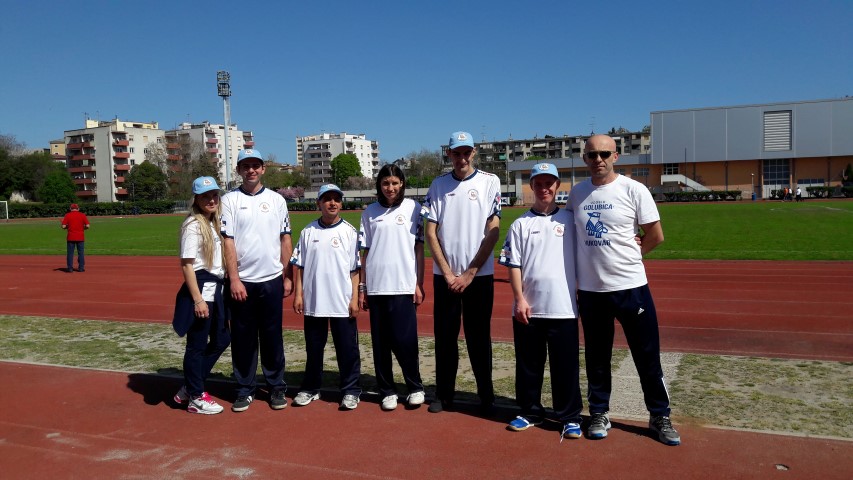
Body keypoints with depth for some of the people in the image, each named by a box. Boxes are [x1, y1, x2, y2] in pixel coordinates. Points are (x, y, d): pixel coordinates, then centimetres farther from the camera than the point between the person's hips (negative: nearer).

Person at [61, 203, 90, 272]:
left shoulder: (67, 215, -1)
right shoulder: (82, 215, 0)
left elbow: (63, 226, -7)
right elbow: (87, 226, -5)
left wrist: (68, 227, 14)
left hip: (70, 237, 0)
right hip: (80, 237, 0)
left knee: (70, 253, 6)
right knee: (81, 253, 8)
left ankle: (70, 268, 7)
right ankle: (81, 268, 9)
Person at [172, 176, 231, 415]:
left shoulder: (215, 223, 14)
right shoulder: (193, 225, -11)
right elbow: (187, 264, -16)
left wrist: (221, 288, 12)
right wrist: (198, 299, -21)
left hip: (216, 288, 9)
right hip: (200, 287, -9)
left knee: (221, 339, 16)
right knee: (197, 345, 2)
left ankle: (188, 389, 27)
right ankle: (195, 397, 16)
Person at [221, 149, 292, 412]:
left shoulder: (276, 199, 7)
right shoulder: (229, 200, 1)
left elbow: (285, 239, 8)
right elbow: (227, 241, -5)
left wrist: (287, 277, 4)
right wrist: (234, 279, -12)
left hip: (272, 280, 1)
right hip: (241, 281, -1)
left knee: (272, 336, 9)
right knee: (242, 338, 6)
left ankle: (277, 388, 20)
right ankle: (245, 390, 19)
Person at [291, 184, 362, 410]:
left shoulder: (349, 231, 0)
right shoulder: (308, 231, 6)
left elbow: (355, 268, -2)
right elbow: (298, 264, 8)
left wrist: (355, 298, -6)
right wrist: (298, 293, 1)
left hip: (343, 303, -2)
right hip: (313, 301, 2)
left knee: (347, 348, 3)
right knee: (313, 348, 14)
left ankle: (351, 391, 15)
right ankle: (311, 388, 27)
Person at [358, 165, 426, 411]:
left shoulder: (413, 208, 3)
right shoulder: (370, 212, 9)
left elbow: (419, 249, 2)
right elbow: (365, 252, 10)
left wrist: (419, 284, -3)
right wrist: (361, 287, 7)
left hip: (404, 286, -2)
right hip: (375, 287, 3)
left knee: (404, 340, -5)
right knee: (380, 342, 6)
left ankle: (415, 388, 14)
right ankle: (387, 391, 19)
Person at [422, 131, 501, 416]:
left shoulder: (490, 182, -1)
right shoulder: (438, 185, 5)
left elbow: (493, 231, -5)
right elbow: (431, 233, 3)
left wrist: (470, 273, -9)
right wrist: (448, 273, -5)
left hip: (479, 275, -2)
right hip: (445, 276, 2)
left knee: (479, 338, 4)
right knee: (444, 336, 8)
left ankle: (486, 396, 16)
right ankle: (444, 394, 20)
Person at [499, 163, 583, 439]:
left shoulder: (571, 220, 6)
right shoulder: (521, 224, 6)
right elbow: (513, 265, 2)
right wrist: (519, 299, -5)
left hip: (563, 309, -1)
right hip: (527, 309, 1)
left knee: (566, 365, 3)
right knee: (528, 364, 11)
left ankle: (570, 417, 17)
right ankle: (530, 412, 26)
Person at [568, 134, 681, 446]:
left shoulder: (633, 190, -6)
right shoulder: (576, 194, 6)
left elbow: (655, 236, -1)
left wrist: (627, 256, 3)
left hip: (631, 286, -3)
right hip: (590, 289, 3)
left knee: (648, 356, 7)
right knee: (596, 357, 13)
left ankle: (660, 417, 23)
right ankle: (599, 414, 28)